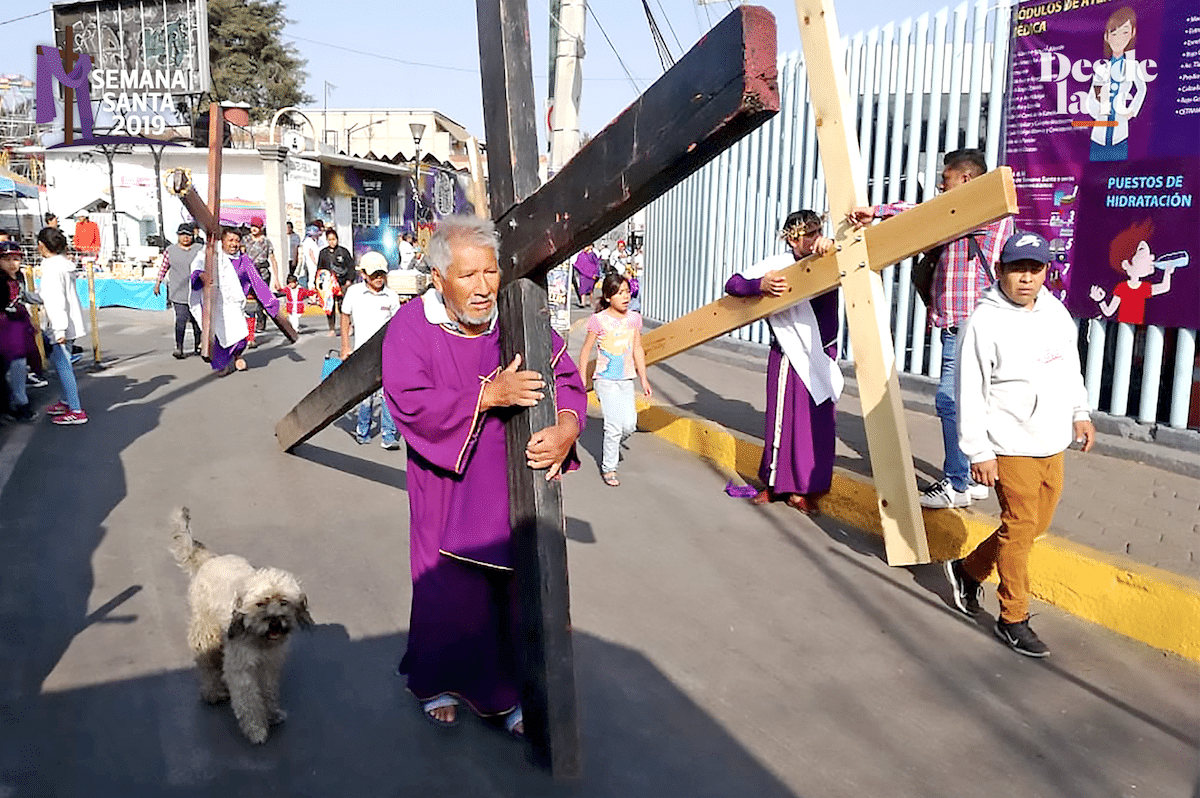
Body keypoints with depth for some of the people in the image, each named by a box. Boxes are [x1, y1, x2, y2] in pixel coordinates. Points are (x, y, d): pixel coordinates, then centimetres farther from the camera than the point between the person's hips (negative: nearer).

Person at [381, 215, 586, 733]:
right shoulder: (411, 326, -12)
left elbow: (567, 380, -6)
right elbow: (409, 403, -22)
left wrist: (565, 428, -27)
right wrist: (490, 395, -31)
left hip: (519, 487, 3)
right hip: (450, 490, -2)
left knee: (521, 590, 10)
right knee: (450, 592, 11)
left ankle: (513, 693, 29)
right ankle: (436, 682, 37)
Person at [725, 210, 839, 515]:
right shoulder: (778, 266, -6)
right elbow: (732, 284, -8)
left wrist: (832, 246, -28)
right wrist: (760, 284, -28)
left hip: (824, 356, 3)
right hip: (790, 357, -3)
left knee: (821, 423, 6)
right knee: (786, 419, 1)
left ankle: (802, 489, 18)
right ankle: (775, 483, 19)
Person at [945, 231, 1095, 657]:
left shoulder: (1055, 311, 6)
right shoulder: (985, 322, -16)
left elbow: (1071, 365, 22)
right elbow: (970, 393, -16)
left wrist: (1080, 412, 18)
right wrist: (978, 452, -16)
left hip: (1053, 443, 8)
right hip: (1012, 448, -7)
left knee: (1037, 523, 16)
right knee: (1019, 528, -1)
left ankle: (968, 568, 34)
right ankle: (1013, 618, 13)